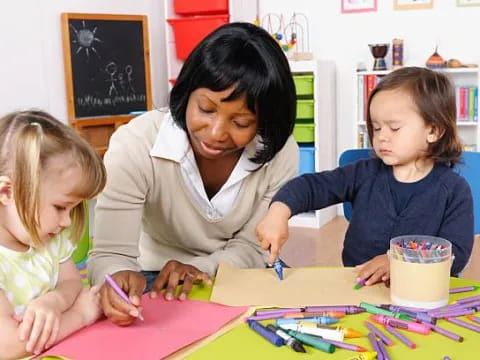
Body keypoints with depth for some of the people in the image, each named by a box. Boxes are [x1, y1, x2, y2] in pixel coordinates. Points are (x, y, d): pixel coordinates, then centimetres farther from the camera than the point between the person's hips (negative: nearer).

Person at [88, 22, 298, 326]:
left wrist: (201, 268, -28)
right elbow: (110, 255, -25)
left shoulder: (280, 154, -18)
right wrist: (120, 279, -48)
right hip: (155, 281, -1)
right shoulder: (135, 145, -25)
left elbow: (252, 248, -9)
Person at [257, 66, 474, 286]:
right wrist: (279, 212, -17)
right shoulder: (365, 174, 5)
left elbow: (457, 253, -9)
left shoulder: (454, 190, -2)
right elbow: (311, 186, 3)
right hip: (355, 284, 3)